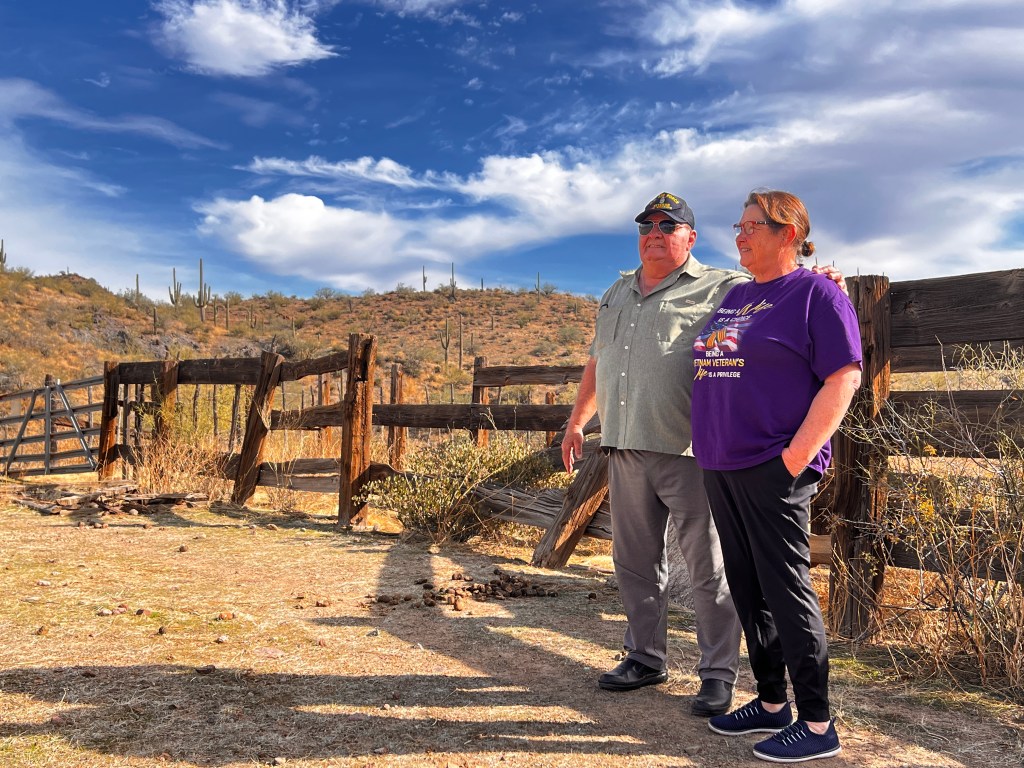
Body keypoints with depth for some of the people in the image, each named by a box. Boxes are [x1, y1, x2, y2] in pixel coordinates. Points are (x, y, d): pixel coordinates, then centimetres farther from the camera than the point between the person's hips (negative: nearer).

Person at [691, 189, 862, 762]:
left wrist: (797, 455, -18)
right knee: (748, 590, 13)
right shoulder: (735, 297, 19)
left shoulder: (816, 294, -4)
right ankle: (771, 703, 26)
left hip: (774, 471, -8)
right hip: (720, 469, 8)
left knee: (786, 590, -3)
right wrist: (709, 451, 17)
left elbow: (844, 378, -12)